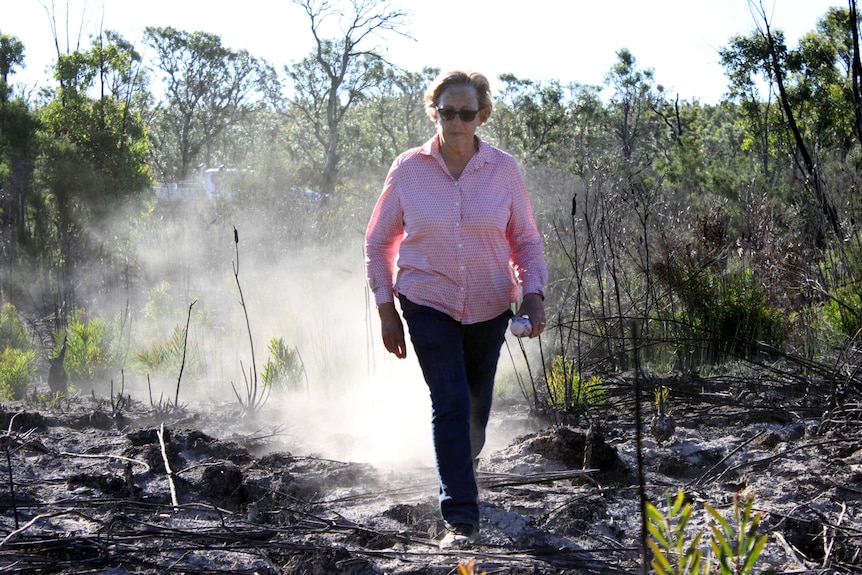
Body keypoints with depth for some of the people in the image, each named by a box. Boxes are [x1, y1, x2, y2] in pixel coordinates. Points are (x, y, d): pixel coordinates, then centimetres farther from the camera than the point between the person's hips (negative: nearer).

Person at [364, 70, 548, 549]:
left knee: (477, 406, 15)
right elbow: (379, 242, 3)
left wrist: (533, 293, -12)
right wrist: (386, 310, -2)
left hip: (489, 308, 2)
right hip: (428, 303, -2)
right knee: (450, 401, -15)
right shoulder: (409, 169, -7)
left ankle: (461, 465, 48)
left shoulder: (504, 170, -6)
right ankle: (461, 517, -10)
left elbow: (526, 240, 4)